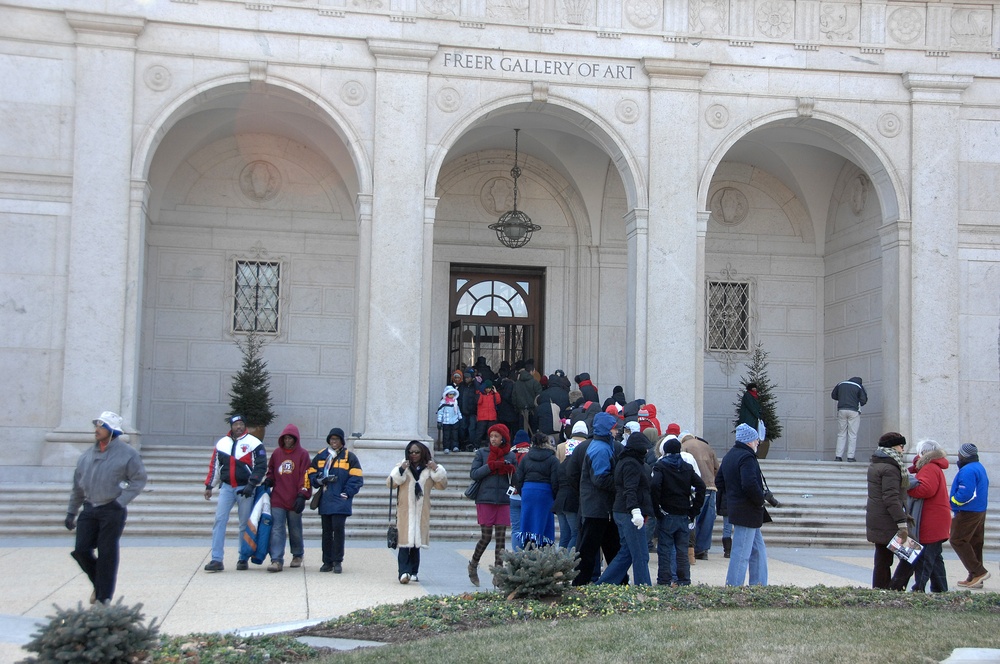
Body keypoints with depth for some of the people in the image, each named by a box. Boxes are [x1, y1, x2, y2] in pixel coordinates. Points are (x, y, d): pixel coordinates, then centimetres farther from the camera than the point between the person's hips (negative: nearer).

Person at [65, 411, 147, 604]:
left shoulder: (127, 453, -4)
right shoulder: (87, 455, 11)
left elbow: (138, 480, -5)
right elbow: (78, 486, 17)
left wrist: (120, 501, -15)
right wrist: (71, 512, 16)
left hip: (113, 511, -5)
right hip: (89, 510, 5)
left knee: (107, 555, -2)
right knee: (81, 550, 1)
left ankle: (104, 597, 10)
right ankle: (100, 583, 27)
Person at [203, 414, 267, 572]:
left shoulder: (254, 443, -4)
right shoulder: (222, 443, 9)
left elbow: (261, 466, -8)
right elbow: (214, 466, 15)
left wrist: (251, 485, -15)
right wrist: (209, 486, 13)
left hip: (245, 488, -3)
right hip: (226, 487, 3)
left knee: (245, 525, 3)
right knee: (219, 521, -7)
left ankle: (243, 559, 13)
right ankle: (216, 560, -8)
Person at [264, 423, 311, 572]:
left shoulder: (302, 454, -2)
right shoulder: (277, 453, 10)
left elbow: (305, 476, -6)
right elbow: (271, 471, 23)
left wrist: (302, 496, -13)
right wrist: (268, 480, 2)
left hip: (294, 500, -2)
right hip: (277, 500, 2)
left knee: (295, 530, 10)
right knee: (277, 530, -6)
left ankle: (298, 556, 29)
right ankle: (276, 560, -8)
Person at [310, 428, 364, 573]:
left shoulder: (349, 457, 2)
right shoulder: (320, 456, 12)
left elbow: (356, 478, -2)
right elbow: (312, 474, 14)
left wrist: (347, 493, -10)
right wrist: (320, 480, -6)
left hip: (340, 501, -4)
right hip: (325, 501, 4)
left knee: (338, 529, -9)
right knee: (326, 531, 7)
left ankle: (338, 561, -2)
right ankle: (327, 561, 14)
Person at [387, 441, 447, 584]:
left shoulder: (429, 469, 10)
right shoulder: (402, 466, 5)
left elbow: (442, 485, 10)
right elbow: (390, 483, -2)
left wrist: (437, 470, -5)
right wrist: (401, 470, -15)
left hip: (422, 511, 2)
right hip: (405, 510, -2)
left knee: (417, 542, 6)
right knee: (405, 542, -12)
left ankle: (413, 572, 15)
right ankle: (404, 572, -18)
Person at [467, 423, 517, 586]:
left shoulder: (510, 455, 10)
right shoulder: (481, 453, 4)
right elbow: (473, 474, -4)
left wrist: (511, 470, -8)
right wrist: (491, 466, -12)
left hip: (504, 501, 2)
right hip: (485, 500, -2)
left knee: (501, 537, 0)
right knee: (486, 536, -2)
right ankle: (473, 565, 22)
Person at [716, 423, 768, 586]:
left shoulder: (729, 455, 15)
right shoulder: (746, 457, -17)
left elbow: (719, 480, 21)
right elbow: (750, 484, -29)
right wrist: (760, 500, -14)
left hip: (735, 507, 10)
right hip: (748, 512, -10)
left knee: (758, 550, 18)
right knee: (741, 553, -6)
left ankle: (759, 585, 23)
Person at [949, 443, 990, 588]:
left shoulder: (967, 471, -19)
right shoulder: (980, 468, 15)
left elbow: (965, 494, -27)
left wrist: (951, 501, -10)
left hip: (967, 513, -10)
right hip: (980, 511, 10)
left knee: (957, 540, -6)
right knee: (975, 543, 12)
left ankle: (979, 571, -11)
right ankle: (974, 577, 14)